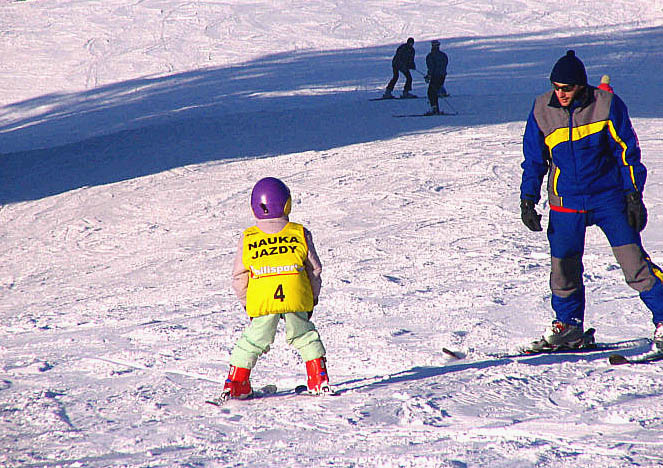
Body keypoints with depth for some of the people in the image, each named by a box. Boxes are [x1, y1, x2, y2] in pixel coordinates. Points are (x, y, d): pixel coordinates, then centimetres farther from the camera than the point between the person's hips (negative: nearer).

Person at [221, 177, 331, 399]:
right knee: (305, 336, 19)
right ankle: (319, 381, 16)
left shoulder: (247, 239, 5)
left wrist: (246, 302, 22)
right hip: (297, 299, 0)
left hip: (261, 301, 0)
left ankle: (236, 384, 14)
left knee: (252, 341, 12)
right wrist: (313, 298, 22)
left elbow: (239, 277, 9)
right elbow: (314, 269, 10)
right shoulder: (300, 233, 5)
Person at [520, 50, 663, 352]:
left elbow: (627, 152, -3)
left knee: (633, 260, -11)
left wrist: (634, 196, -7)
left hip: (609, 196, -3)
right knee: (563, 267, 2)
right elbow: (533, 160, 9)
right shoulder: (542, 110, -3)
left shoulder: (606, 105, -10)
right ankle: (568, 325, 23)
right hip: (565, 201, 3)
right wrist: (527, 200, 4)